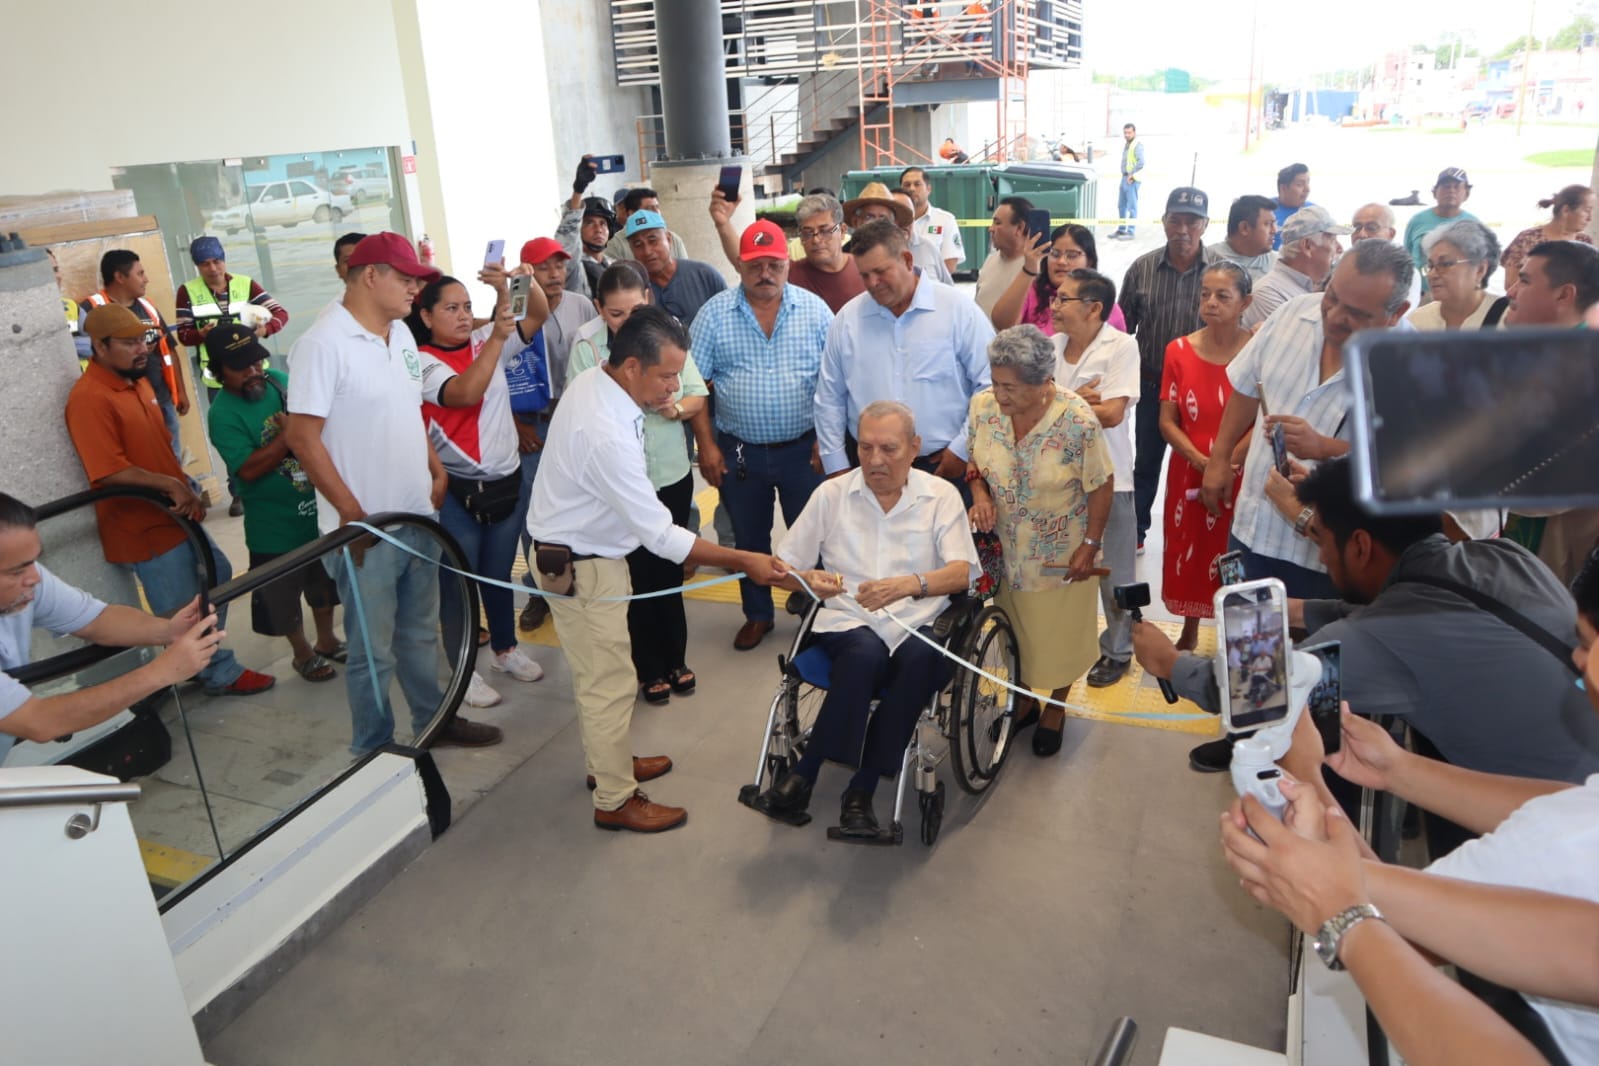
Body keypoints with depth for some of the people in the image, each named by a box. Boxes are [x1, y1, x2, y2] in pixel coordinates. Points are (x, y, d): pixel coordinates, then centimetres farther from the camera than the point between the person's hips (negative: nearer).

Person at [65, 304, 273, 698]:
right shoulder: (89, 399, -21)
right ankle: (222, 675, 20)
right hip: (142, 528, -10)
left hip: (175, 513, 10)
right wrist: (171, 485, -25)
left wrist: (186, 490, 6)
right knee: (183, 613, 3)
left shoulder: (136, 380, 8)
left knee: (217, 574, 23)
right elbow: (109, 472, -28)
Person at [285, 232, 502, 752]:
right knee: (373, 652, 6)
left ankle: (434, 720, 39)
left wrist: (437, 471, 10)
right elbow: (303, 437, -18)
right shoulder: (323, 344, -17)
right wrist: (352, 511, -17)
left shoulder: (401, 332, 8)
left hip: (417, 514, 7)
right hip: (365, 527, -7)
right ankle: (373, 752, 23)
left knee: (421, 631, 22)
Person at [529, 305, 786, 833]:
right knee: (610, 683, 2)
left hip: (576, 553, 10)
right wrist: (744, 561, -27)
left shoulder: (591, 379, -5)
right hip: (580, 566, -10)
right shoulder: (606, 435, -34)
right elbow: (661, 536, -32)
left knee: (595, 672, 23)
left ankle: (606, 762, 40)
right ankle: (615, 800, 17)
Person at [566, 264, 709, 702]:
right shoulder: (587, 345, -13)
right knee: (638, 574, 8)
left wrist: (676, 408, -21)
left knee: (669, 569, 16)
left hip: (672, 472, 3)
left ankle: (675, 659, 33)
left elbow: (698, 397, 0)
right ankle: (650, 668, 26)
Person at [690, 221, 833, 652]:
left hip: (803, 449, 0)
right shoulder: (715, 313, -3)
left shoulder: (814, 310, -2)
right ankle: (757, 615, 32)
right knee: (749, 539, 14)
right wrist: (706, 445, -5)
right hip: (739, 451, 1)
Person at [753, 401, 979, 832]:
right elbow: (782, 568, 9)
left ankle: (841, 784, -24)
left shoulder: (941, 496, 7)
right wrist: (809, 580, -16)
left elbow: (962, 572, -6)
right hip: (847, 623, 0)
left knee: (921, 659, -35)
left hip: (917, 626, 0)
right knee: (866, 652, -36)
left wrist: (911, 584, -28)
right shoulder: (832, 494, 11)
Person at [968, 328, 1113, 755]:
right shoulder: (983, 406, -13)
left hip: (1063, 552, -3)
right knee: (1014, 627, 19)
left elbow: (1101, 485, -14)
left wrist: (1091, 544, -13)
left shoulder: (1077, 420, -25)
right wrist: (980, 495, -17)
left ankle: (1056, 708, 38)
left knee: (1059, 634, 13)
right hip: (1006, 547, 4)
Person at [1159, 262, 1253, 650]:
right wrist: (1200, 460, -16)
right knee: (1188, 556, 13)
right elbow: (1167, 421, -1)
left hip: (1243, 475, -2)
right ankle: (1189, 633, 34)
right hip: (1188, 474, 2)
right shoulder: (1179, 350, 0)